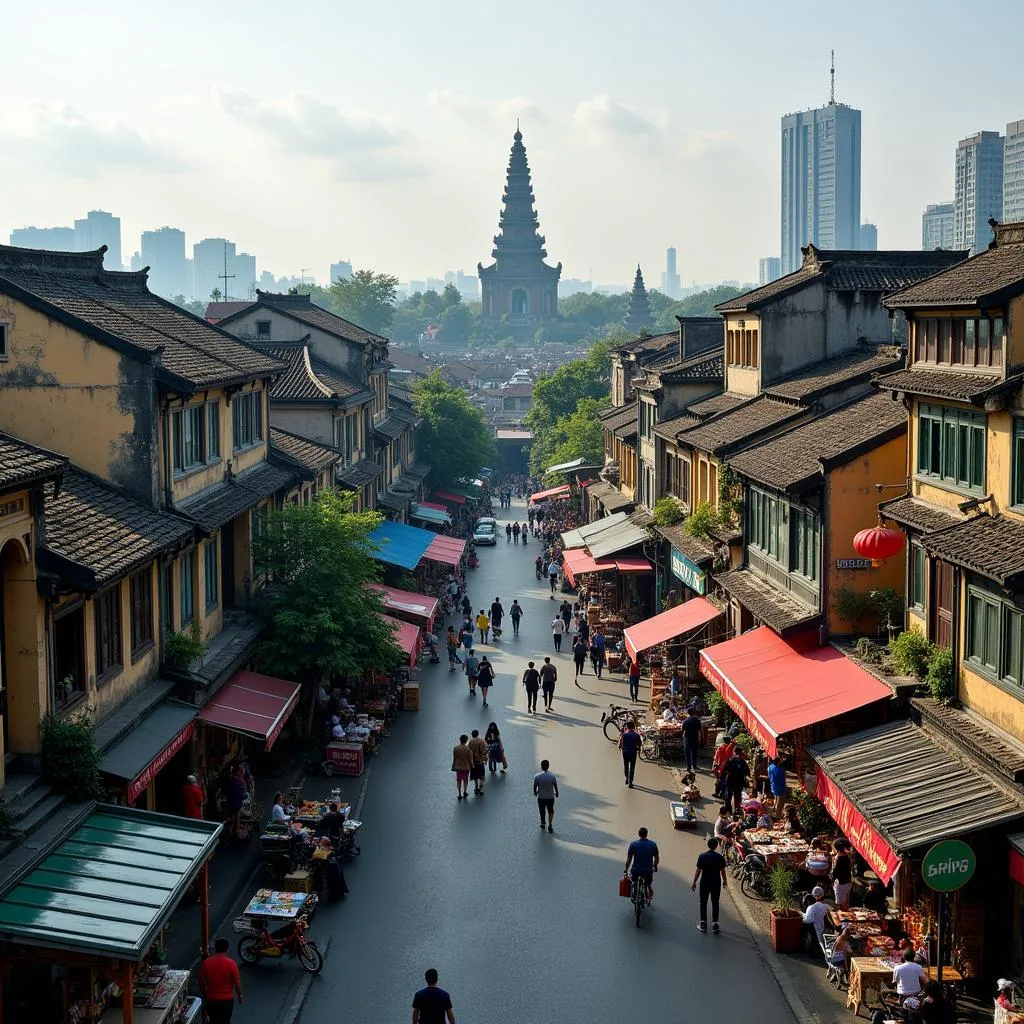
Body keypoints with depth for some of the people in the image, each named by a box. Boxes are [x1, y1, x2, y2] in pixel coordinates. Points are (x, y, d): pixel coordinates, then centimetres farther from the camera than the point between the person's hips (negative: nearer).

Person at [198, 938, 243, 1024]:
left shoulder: (206, 963, -9)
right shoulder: (231, 963, -15)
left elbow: (201, 982, -1)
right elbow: (237, 982, -10)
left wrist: (204, 996, 14)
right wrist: (240, 995, 6)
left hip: (211, 999, 2)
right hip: (227, 999, -2)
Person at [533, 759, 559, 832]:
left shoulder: (537, 776, -18)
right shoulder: (552, 775, -16)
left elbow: (535, 786, -8)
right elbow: (555, 786, -7)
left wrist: (535, 793, 14)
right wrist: (556, 793, 13)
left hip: (541, 797, 0)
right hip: (550, 797, 0)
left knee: (542, 811, 22)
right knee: (550, 811, 20)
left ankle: (542, 823, 41)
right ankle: (550, 825, 11)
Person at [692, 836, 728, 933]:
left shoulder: (702, 856, -11)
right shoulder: (720, 857, -10)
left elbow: (698, 871, -8)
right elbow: (722, 871, -1)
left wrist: (694, 882, 3)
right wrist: (725, 880, 17)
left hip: (704, 883, 0)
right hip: (716, 883, 0)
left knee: (703, 903, 11)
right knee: (715, 904, 10)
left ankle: (703, 923, 15)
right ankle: (715, 924, 11)